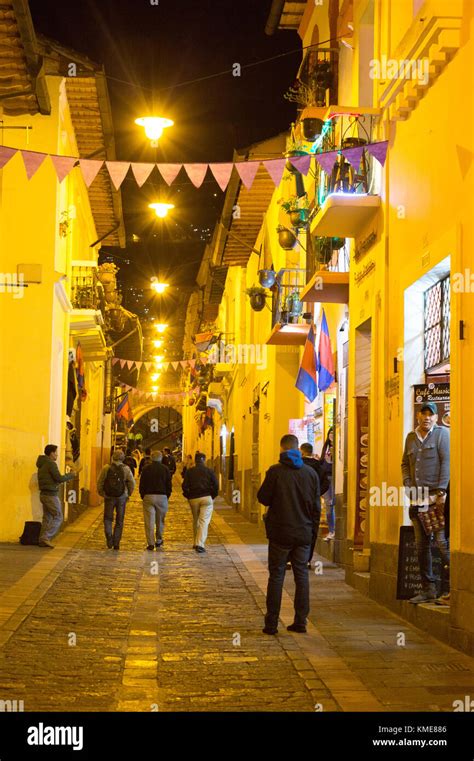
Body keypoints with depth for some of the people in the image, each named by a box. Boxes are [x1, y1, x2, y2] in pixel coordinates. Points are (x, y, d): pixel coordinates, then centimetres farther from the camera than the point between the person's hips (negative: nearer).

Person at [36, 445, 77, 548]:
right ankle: (45, 537, -11)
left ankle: (42, 541, 10)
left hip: (44, 494, 9)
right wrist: (73, 474, -10)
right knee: (58, 517, -3)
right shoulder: (51, 464, -15)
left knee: (47, 518, 12)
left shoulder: (42, 464, 15)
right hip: (51, 495, -9)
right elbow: (59, 478, -20)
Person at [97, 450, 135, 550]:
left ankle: (109, 537, -9)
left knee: (108, 518, 13)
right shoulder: (126, 469, -4)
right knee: (119, 521, 9)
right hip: (121, 497, 0)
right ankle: (116, 543, 9)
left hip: (109, 497, 0)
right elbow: (132, 483, -3)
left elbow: (100, 482, -2)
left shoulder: (106, 468, -5)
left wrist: (101, 493, 12)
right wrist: (129, 494, 11)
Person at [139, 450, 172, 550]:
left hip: (148, 497, -1)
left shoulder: (146, 469, 2)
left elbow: (142, 485, 3)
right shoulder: (165, 469, 2)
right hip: (162, 497, 1)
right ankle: (159, 540, 25)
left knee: (149, 521, -1)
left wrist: (143, 496, 11)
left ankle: (151, 543, -6)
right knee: (160, 520, 15)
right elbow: (169, 485, 3)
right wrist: (167, 496, 13)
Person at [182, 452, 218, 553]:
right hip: (206, 498, -2)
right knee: (204, 521, -5)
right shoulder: (209, 471, 2)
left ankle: (196, 543, 24)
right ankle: (200, 544, -18)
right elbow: (216, 486, -2)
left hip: (193, 499, 2)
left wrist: (188, 496, 11)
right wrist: (213, 496, 11)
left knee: (196, 521, 18)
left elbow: (185, 486, -2)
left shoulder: (189, 472, 4)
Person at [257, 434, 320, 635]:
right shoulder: (310, 473, 2)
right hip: (304, 533, 3)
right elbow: (316, 505, 7)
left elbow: (263, 498, -5)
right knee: (301, 575, 10)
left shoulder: (275, 471, -11)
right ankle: (300, 621, 10)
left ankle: (271, 623, 2)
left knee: (276, 576, 3)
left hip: (280, 532, -3)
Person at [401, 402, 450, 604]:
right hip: (417, 497, 6)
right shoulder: (411, 437, 16)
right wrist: (408, 486, 5)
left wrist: (442, 492, -15)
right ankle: (428, 589, 15)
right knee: (421, 544, 8)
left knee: (442, 542, -10)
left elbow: (446, 462, -9)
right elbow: (405, 464, 21)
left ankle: (448, 589, -6)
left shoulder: (442, 434, -1)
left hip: (436, 497, -6)